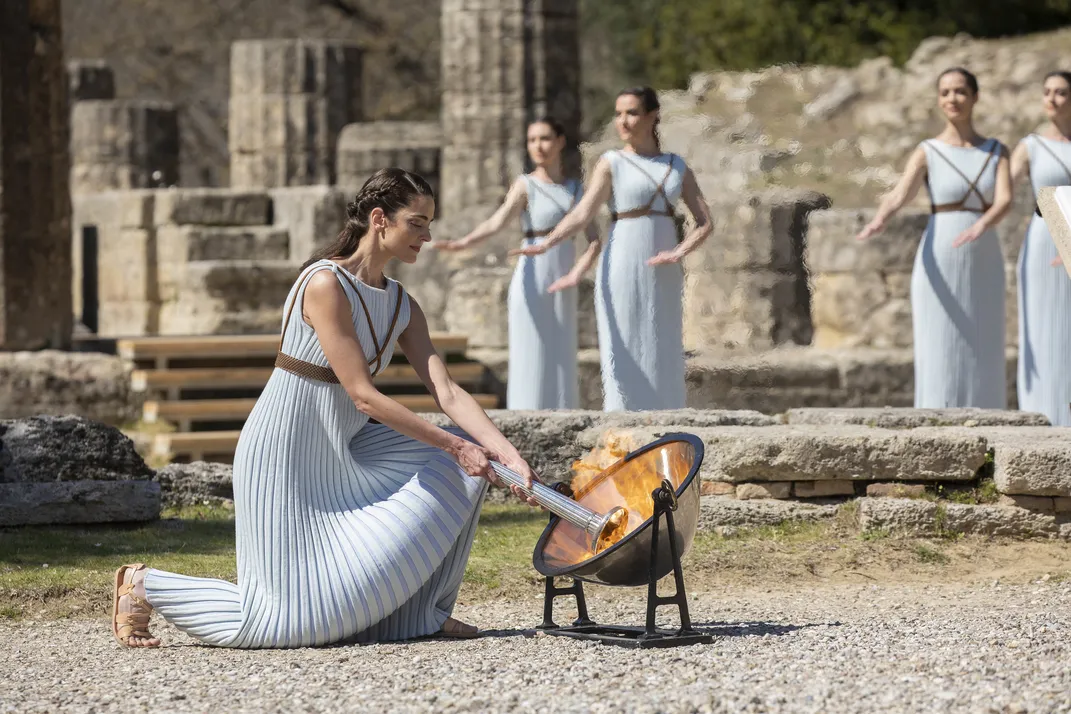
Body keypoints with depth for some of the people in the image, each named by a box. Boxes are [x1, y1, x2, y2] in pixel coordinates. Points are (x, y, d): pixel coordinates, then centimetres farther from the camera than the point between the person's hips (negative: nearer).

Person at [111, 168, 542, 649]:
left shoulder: (401, 306, 6)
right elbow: (363, 395, -23)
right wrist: (453, 445, -23)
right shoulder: (325, 285, -20)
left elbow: (448, 394, -2)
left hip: (344, 456, 8)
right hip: (287, 460, -8)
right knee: (291, 618, -9)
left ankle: (424, 610, 6)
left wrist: (509, 455, -16)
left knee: (460, 468, -5)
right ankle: (144, 586, 10)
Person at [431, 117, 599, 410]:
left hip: (561, 292, 5)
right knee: (529, 366, -8)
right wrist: (462, 243, -40)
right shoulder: (524, 186, -3)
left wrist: (577, 275, -13)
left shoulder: (577, 189, 12)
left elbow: (594, 241, 5)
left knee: (560, 369, 6)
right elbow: (497, 222, -20)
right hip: (532, 287, -5)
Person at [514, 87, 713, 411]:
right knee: (622, 359, -8)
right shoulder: (611, 164, 0)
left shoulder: (677, 166, 10)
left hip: (663, 278, 4)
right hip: (622, 275, -4)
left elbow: (705, 222, 6)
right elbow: (582, 213, -13)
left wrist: (680, 252, -13)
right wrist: (546, 244, -30)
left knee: (663, 364, 4)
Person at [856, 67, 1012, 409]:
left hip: (983, 268, 3)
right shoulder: (927, 153, 0)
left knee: (982, 362, 3)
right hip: (940, 268, -3)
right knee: (939, 360, -6)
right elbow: (898, 196, -17)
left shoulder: (996, 152, 9)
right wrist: (878, 223, -42)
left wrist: (980, 227, -33)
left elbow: (1005, 200, -9)